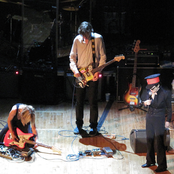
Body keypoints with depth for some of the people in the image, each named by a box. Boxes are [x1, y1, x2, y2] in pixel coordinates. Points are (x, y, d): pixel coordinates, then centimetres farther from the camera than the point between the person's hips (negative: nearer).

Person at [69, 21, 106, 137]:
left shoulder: (98, 38, -6)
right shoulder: (77, 40, 1)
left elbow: (103, 57, -3)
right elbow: (72, 57, 8)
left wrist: (98, 72, -11)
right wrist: (75, 69, -8)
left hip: (93, 75, -3)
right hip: (80, 75, 3)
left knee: (93, 101, -2)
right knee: (79, 101, 6)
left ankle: (93, 126, 9)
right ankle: (79, 125, 19)